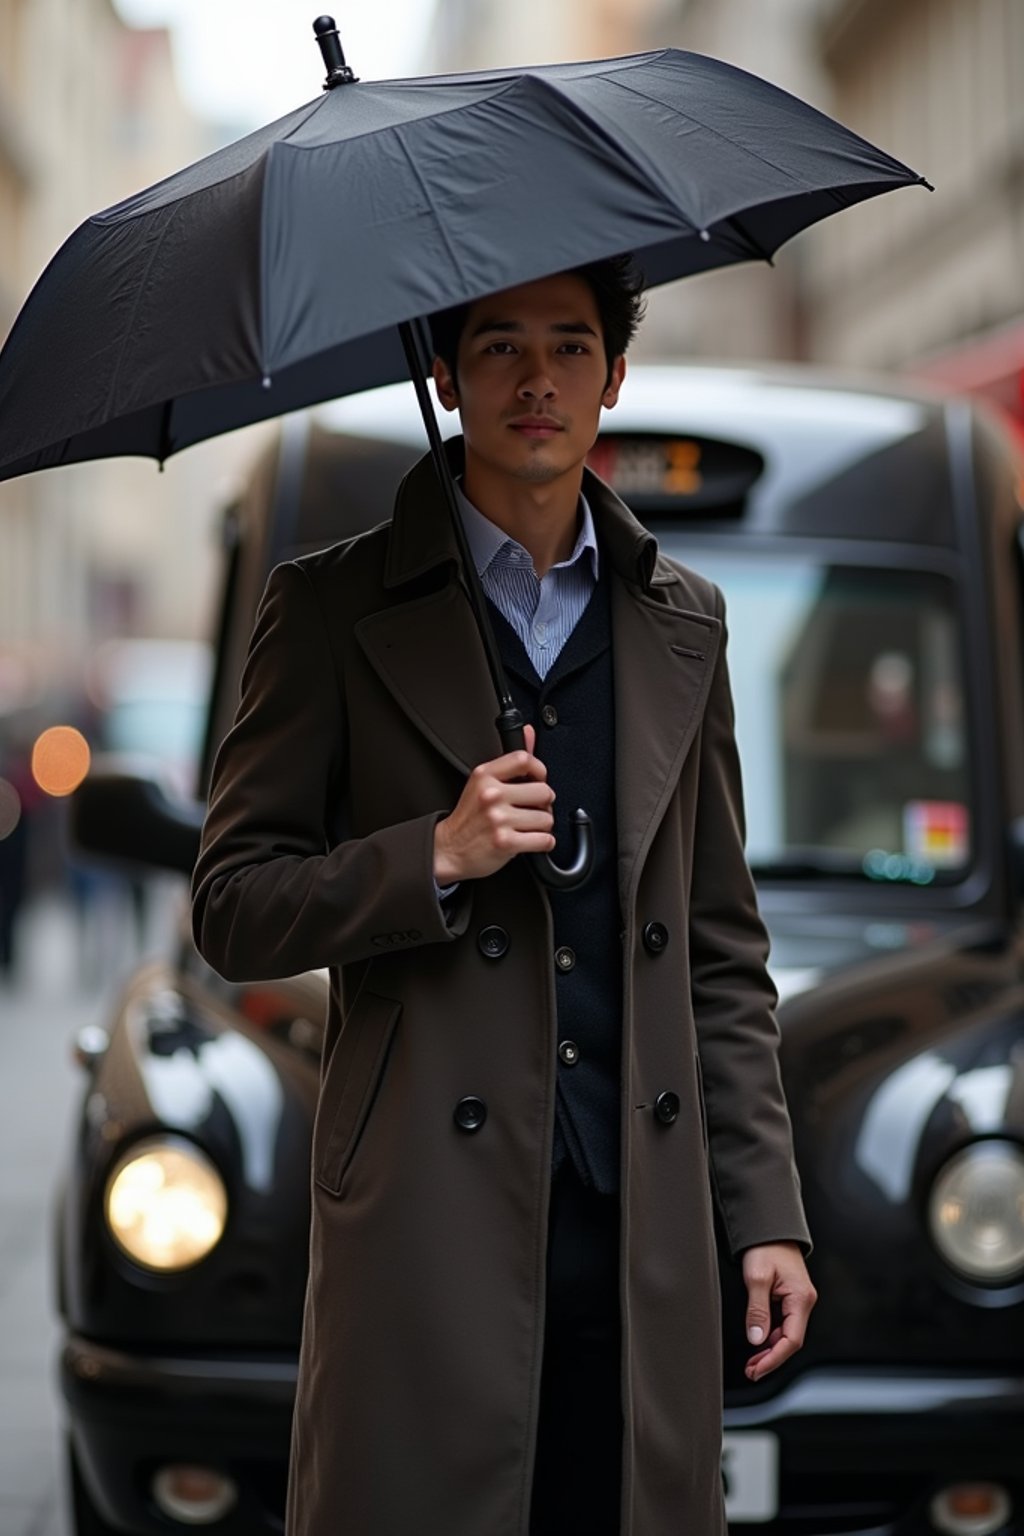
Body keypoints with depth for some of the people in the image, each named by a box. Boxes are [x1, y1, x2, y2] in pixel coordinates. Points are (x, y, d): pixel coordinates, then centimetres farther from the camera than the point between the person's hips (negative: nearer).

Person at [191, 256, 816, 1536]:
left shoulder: (683, 622, 15)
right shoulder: (331, 610, 3)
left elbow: (722, 952, 16)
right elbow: (231, 911, 1)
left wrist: (766, 1214, 9)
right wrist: (435, 860, -15)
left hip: (642, 1234, 3)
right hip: (429, 1225, -3)